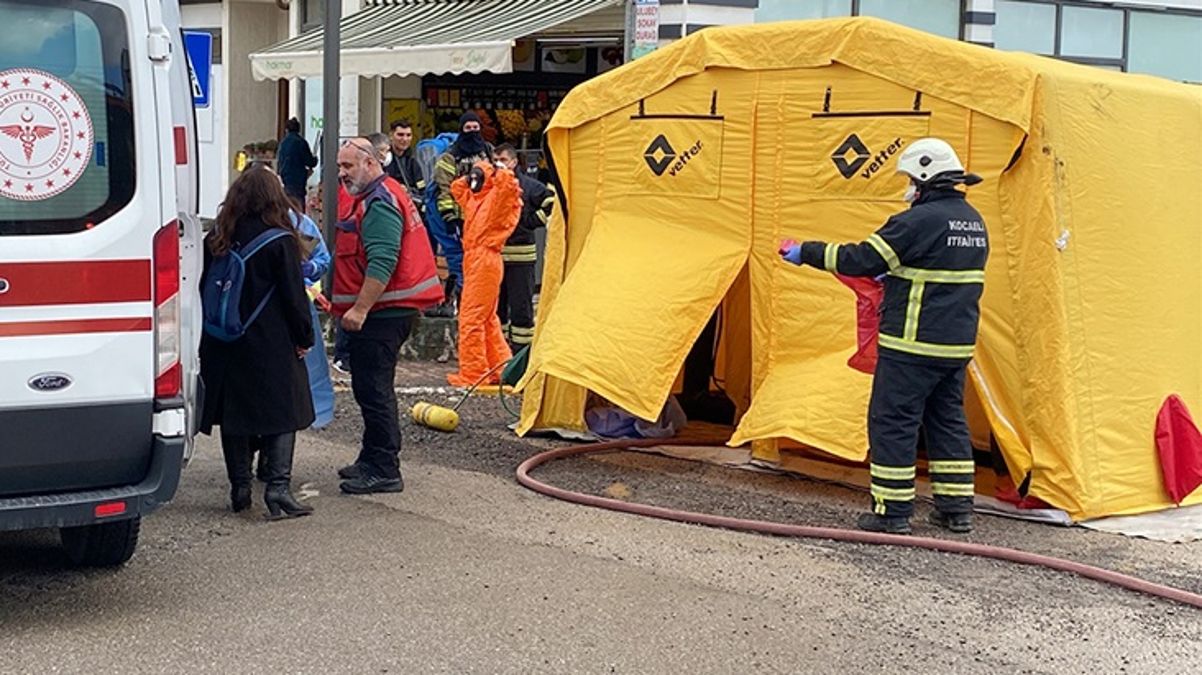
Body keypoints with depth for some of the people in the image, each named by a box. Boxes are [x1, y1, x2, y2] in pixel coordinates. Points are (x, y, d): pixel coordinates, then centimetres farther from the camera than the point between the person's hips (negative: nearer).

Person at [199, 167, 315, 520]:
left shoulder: (216, 240, 4)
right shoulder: (280, 241, -9)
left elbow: (204, 289, 10)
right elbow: (294, 295, -8)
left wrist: (212, 334, 17)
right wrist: (304, 337, 2)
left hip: (223, 344, 4)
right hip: (271, 345, -4)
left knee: (233, 412, 11)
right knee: (282, 412, 1)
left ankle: (240, 490, 14)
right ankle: (278, 487, -9)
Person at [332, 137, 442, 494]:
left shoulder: (379, 205, -15)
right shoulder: (373, 199, 20)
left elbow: (382, 264, -25)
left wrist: (360, 309, -26)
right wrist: (356, 307, 26)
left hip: (382, 314, -11)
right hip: (383, 313, 11)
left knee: (373, 390, -9)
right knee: (371, 388, 17)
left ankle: (384, 470, -7)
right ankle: (373, 459, 26)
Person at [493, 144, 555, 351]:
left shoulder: (528, 186, -6)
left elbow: (553, 201, -6)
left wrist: (532, 221, -6)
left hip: (520, 257, -5)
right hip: (493, 254, 5)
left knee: (521, 305, -2)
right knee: (496, 304, 12)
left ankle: (521, 346, 4)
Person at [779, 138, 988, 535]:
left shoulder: (920, 221, -16)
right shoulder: (973, 222, 12)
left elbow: (861, 260, -16)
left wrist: (806, 253, -7)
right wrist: (896, 273, 25)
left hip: (913, 345, -9)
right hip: (957, 344, 9)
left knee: (892, 422, -1)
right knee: (948, 420, 16)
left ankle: (892, 513, 1)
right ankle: (956, 509, 19)